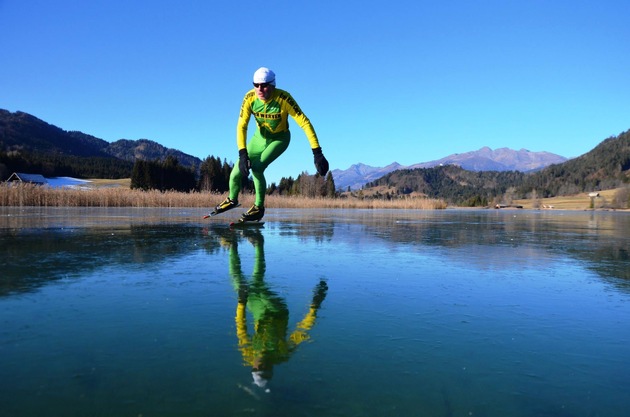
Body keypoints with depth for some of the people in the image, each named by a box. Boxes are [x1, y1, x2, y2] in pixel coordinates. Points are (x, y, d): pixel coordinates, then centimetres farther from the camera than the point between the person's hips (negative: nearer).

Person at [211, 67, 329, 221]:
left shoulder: (283, 98, -31)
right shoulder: (250, 97, -22)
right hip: (260, 137, 3)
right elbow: (241, 126, -20)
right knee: (238, 170, -4)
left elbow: (304, 123, -32)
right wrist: (243, 154, -31)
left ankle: (259, 208, -5)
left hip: (279, 139, -3)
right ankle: (232, 200, 28)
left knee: (257, 167, -26)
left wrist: (317, 153, -38)